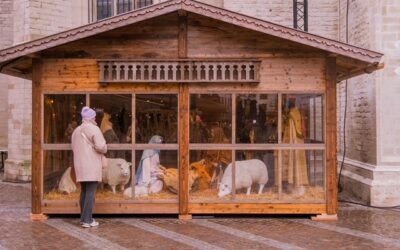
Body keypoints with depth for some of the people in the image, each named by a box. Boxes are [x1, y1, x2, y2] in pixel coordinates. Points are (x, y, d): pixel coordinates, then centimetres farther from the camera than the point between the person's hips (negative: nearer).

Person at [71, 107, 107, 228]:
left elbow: (74, 147, 23)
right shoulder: (93, 129, -9)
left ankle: (83, 218, 20)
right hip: (91, 165, -8)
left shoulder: (76, 130, 17)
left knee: (84, 192, 15)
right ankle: (87, 220, -7)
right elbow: (102, 147, -17)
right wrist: (104, 150, 4)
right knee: (91, 193, -6)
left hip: (79, 165, 8)